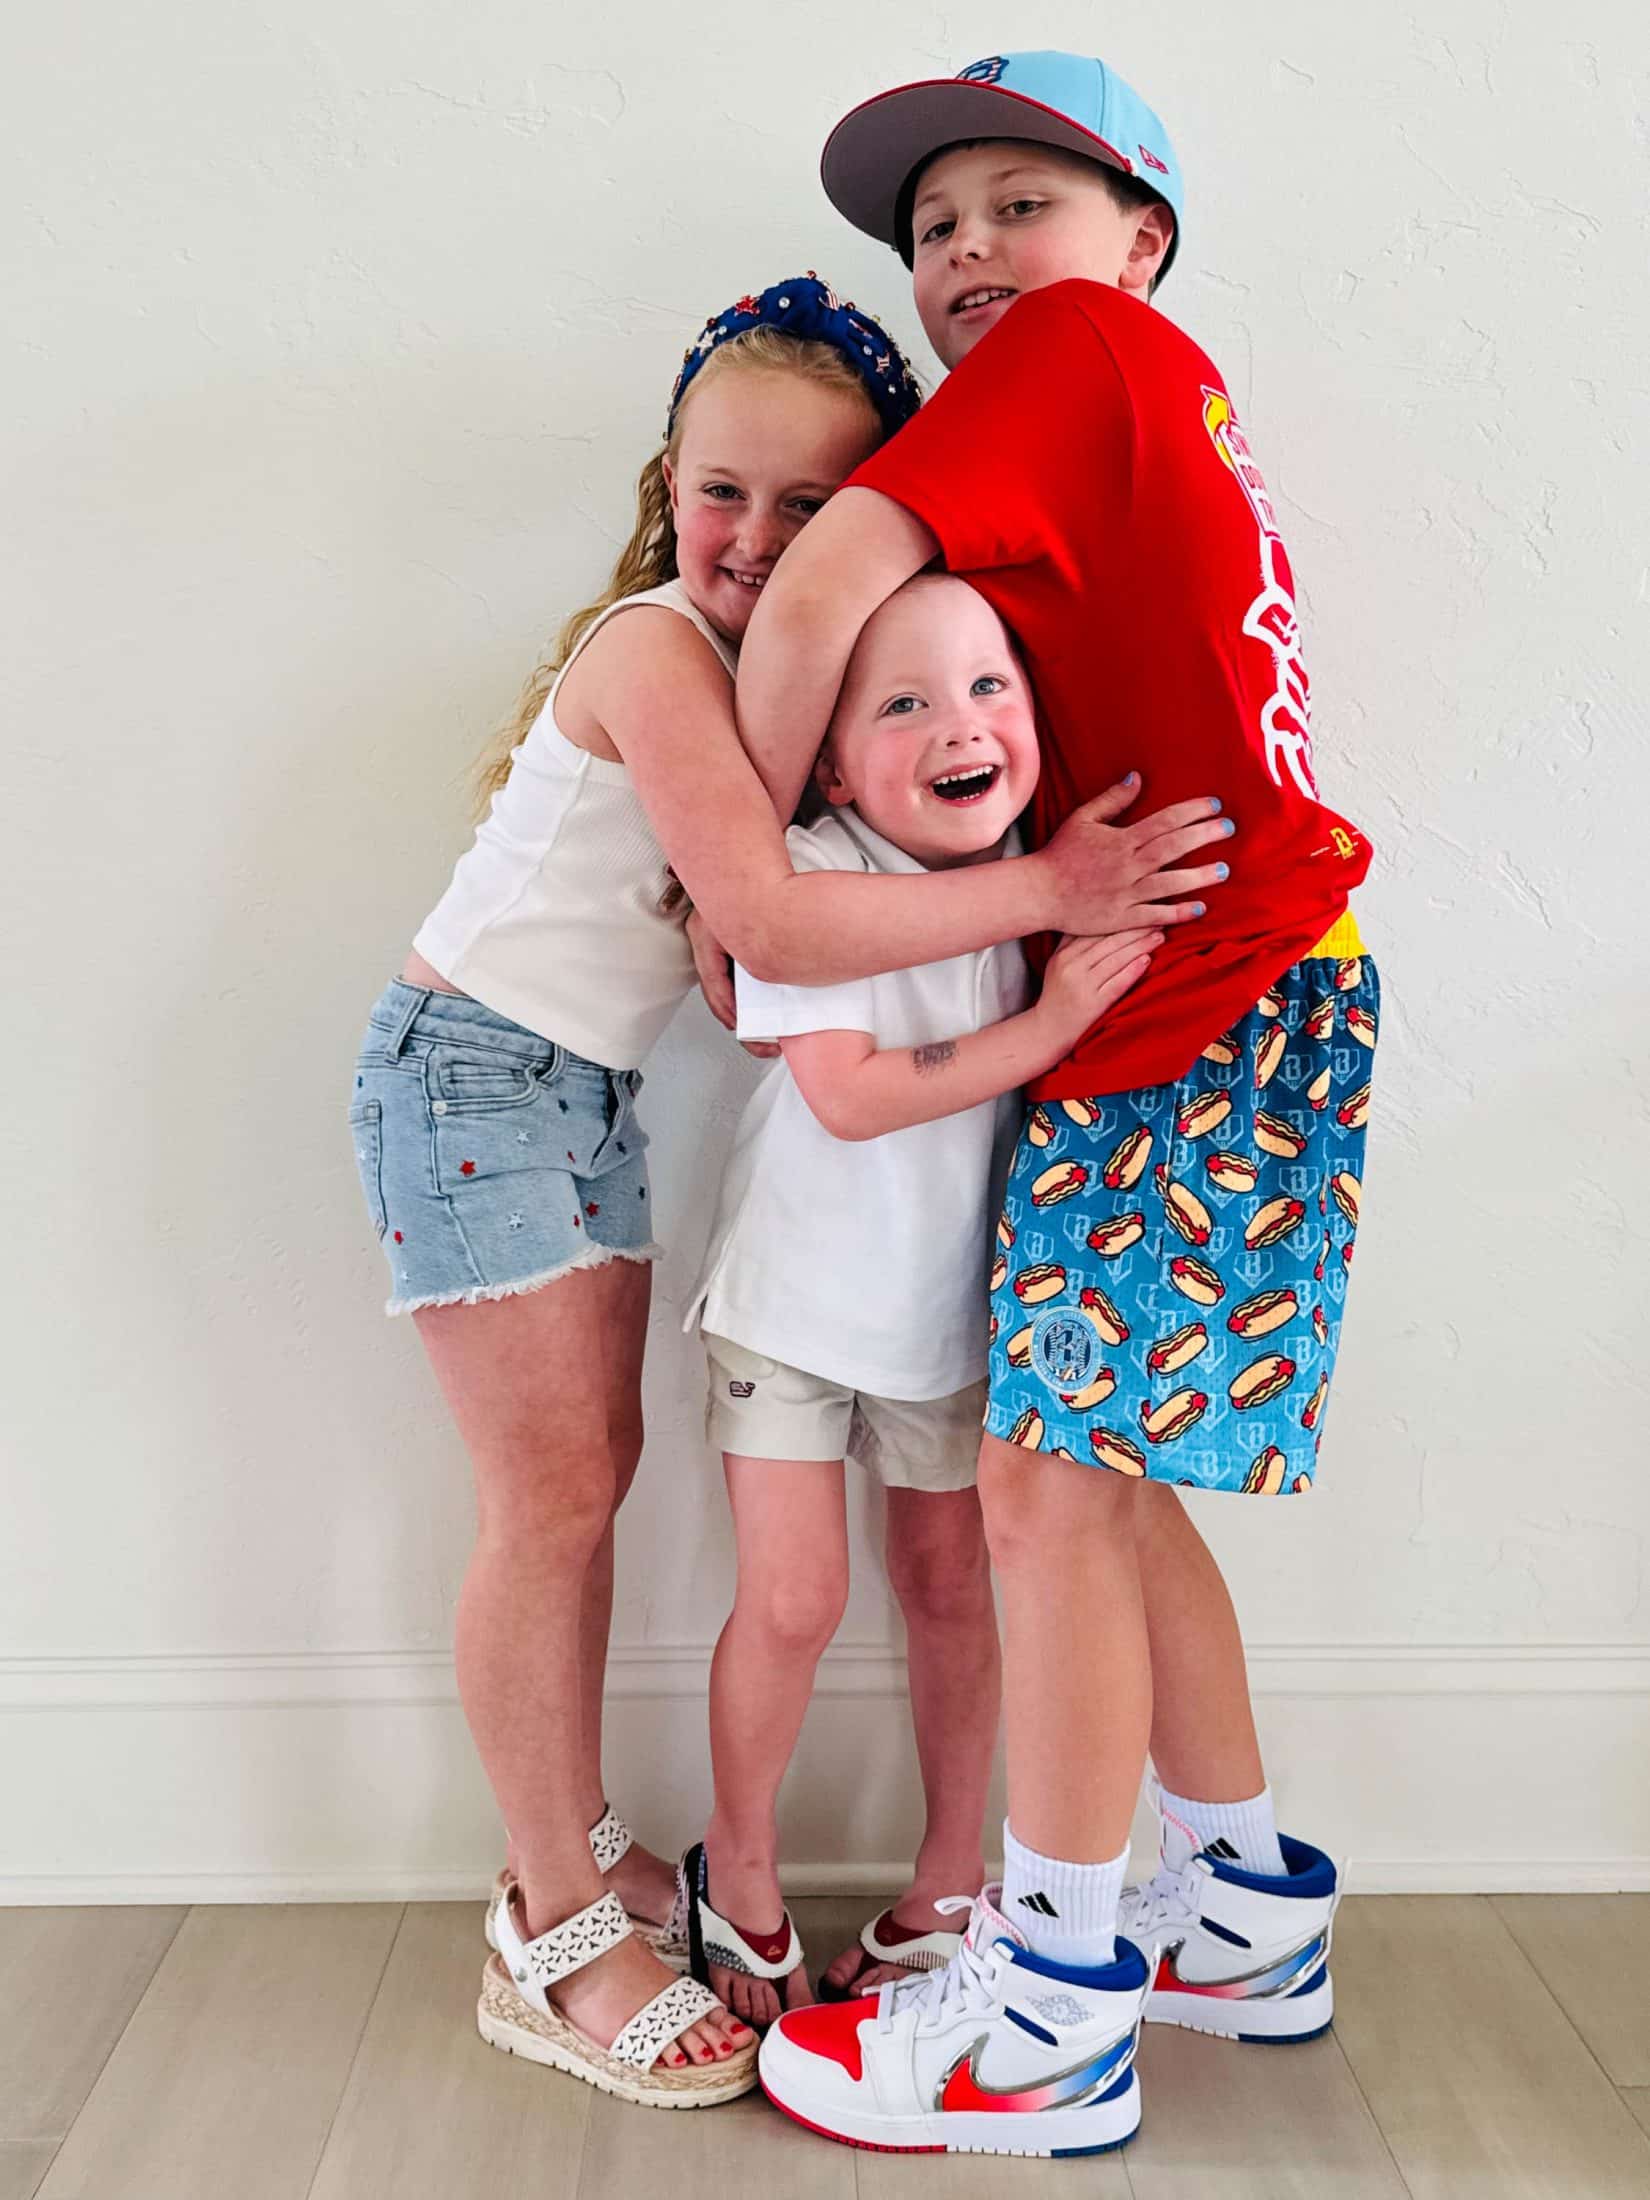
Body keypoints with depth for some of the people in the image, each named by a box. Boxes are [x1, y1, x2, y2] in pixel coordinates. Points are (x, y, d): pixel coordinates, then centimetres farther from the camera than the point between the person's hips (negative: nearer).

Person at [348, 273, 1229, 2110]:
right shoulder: (655, 649, -20)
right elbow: (771, 924, -31)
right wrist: (1043, 890, -31)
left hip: (588, 1092, 8)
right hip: (470, 1077, -8)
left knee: (596, 1469, 11)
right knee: (550, 1500, -5)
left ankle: (573, 1850, 25)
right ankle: (555, 1948, 8)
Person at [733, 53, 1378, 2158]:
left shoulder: (1089, 343, -4)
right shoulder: (1159, 412, 21)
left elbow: (821, 591, -17)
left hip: (1201, 1019, -9)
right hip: (1198, 1012, 9)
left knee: (1050, 1478, -4)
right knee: (1099, 1470, 14)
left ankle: (1050, 2022, 11)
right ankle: (1250, 1919, 30)